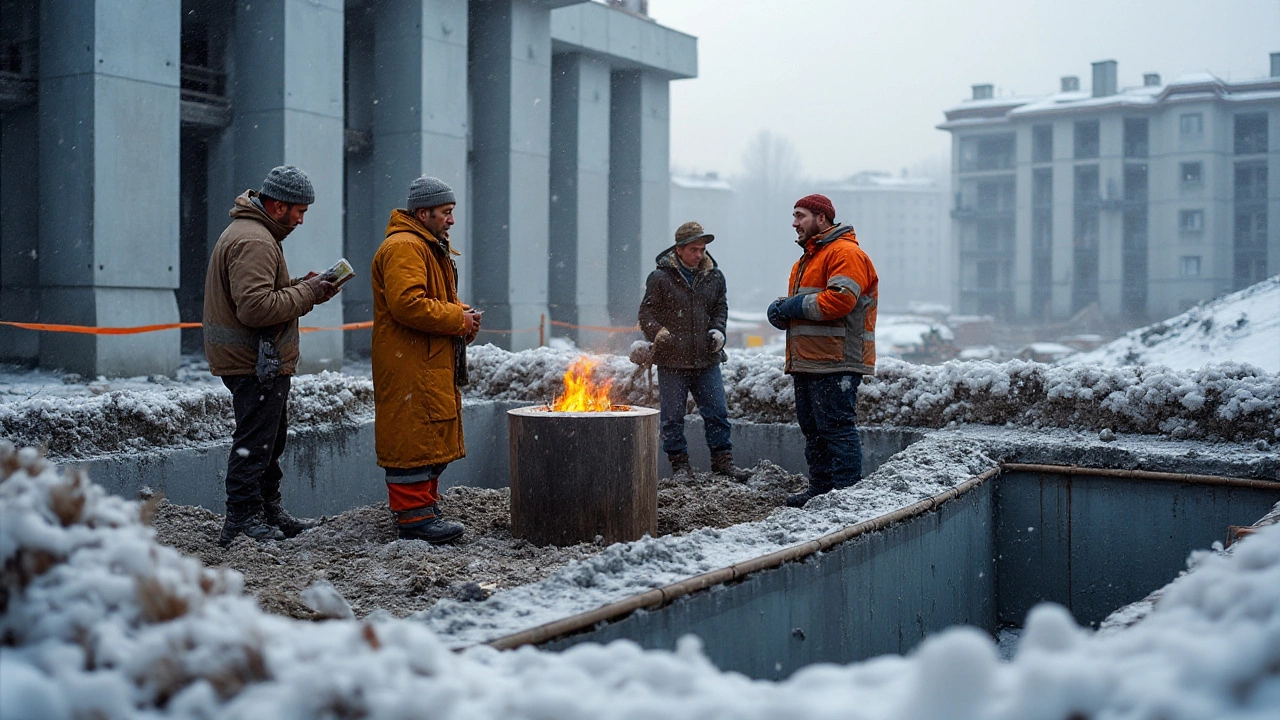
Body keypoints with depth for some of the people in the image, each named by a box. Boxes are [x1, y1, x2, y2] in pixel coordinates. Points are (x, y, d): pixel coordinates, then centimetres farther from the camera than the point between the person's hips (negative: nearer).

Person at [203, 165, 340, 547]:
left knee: (271, 440, 19)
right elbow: (256, 307, -27)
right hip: (256, 362, -12)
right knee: (254, 442, -5)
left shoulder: (249, 232, 17)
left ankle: (270, 512, 28)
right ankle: (242, 520, 2)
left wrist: (301, 286, 8)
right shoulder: (254, 242, -19)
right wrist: (306, 292, -17)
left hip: (262, 361, 12)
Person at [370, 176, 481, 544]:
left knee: (431, 438, 14)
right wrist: (458, 320, -17)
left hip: (432, 364, 11)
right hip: (409, 365, -11)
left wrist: (461, 315, 8)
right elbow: (407, 303, -25)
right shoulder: (403, 248, -13)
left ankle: (424, 506, 22)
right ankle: (414, 518, -7)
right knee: (414, 436, -9)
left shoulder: (432, 248, 23)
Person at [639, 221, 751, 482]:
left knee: (717, 412, 6)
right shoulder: (660, 278, -5)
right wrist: (658, 333, -20)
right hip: (672, 362, -3)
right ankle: (680, 464, 16)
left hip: (707, 360, 3)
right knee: (672, 416, 4)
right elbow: (647, 313, -3)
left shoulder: (714, 277, 7)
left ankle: (722, 460, 18)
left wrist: (717, 330, 2)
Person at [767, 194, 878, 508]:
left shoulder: (845, 253, -9)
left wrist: (794, 306, -13)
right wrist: (781, 310, 4)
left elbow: (839, 300, -22)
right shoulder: (806, 260, 24)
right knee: (813, 429, 14)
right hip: (807, 363, 10)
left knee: (837, 427, -9)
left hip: (835, 364, -10)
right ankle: (819, 489, 22)